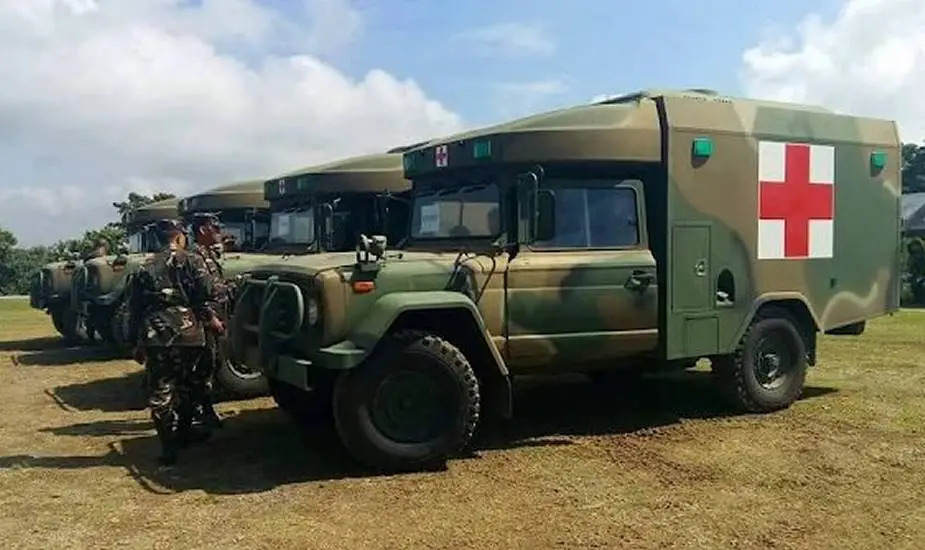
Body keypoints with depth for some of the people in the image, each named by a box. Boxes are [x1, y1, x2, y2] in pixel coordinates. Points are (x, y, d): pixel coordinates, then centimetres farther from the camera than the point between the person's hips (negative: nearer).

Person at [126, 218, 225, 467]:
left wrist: (137, 343, 17)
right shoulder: (192, 261, 1)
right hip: (187, 334, -1)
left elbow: (134, 307, 12)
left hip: (154, 337, 2)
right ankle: (183, 434, 29)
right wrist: (211, 318, 10)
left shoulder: (145, 268, 12)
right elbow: (206, 294, -7)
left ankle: (169, 448, 2)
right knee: (186, 389, 17)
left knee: (160, 393, 4)